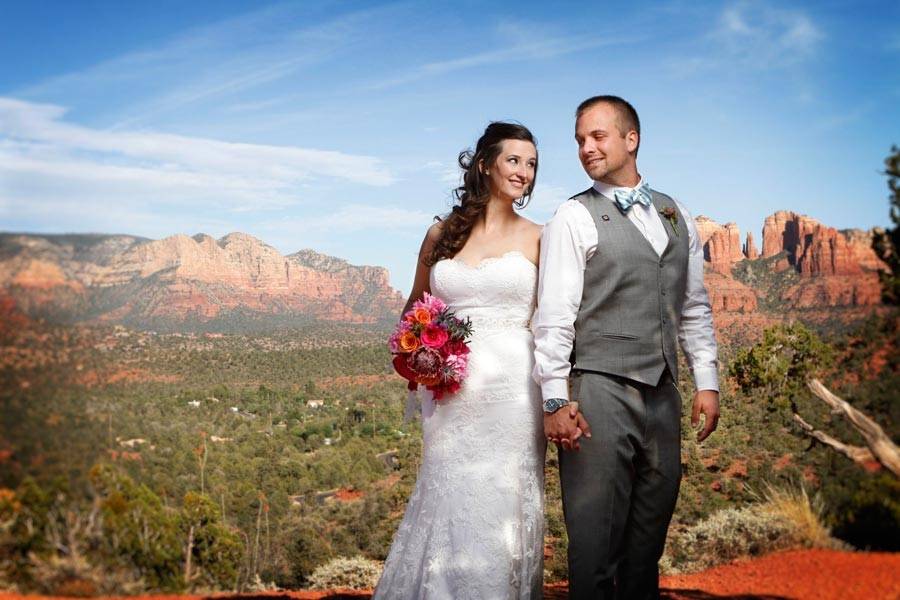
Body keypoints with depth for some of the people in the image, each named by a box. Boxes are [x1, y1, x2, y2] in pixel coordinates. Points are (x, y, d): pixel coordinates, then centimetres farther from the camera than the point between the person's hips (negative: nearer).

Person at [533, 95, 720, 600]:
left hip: (663, 395, 5)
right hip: (599, 392, -5)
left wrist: (707, 382, 10)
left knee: (648, 539, 12)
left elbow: (695, 307, 17)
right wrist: (555, 400, -13)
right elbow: (554, 316, -7)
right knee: (595, 541, -1)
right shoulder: (573, 218, -2)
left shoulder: (677, 217, 14)